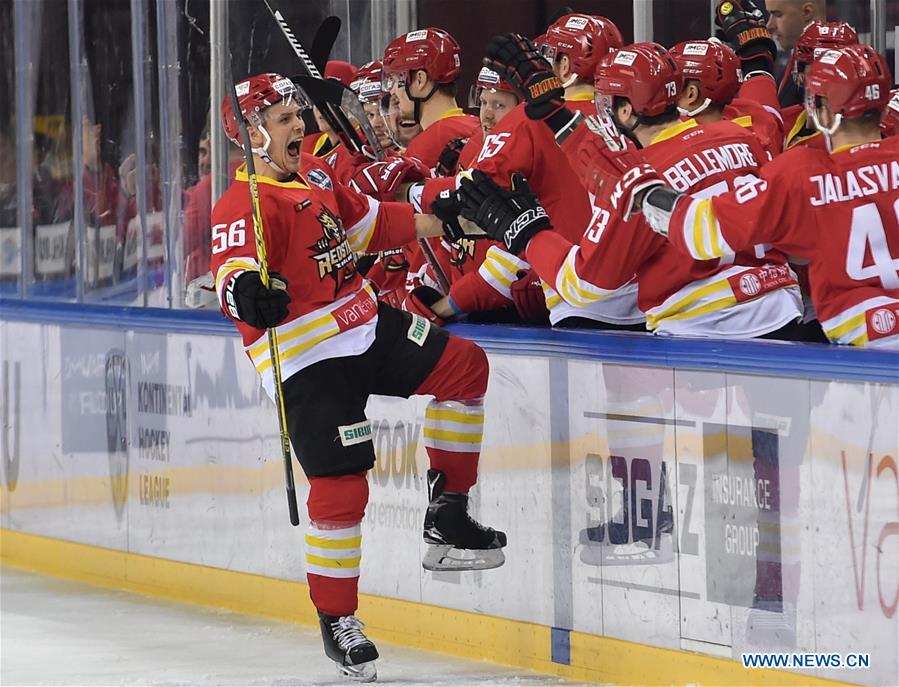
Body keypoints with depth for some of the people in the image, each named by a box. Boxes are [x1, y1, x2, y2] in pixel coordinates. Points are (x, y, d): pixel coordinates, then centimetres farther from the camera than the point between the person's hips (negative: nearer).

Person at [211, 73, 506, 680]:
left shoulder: (317, 176, 12)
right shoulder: (244, 204, -15)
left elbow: (368, 222, 28)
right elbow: (232, 275, -29)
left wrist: (436, 223, 25)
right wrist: (248, 293, -51)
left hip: (367, 328, 9)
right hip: (308, 359, -9)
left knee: (464, 366, 4)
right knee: (340, 486, -11)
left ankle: (447, 517, 12)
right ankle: (336, 619, 5)